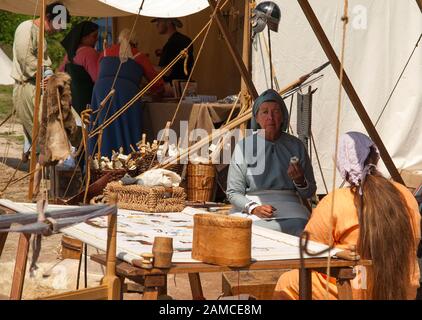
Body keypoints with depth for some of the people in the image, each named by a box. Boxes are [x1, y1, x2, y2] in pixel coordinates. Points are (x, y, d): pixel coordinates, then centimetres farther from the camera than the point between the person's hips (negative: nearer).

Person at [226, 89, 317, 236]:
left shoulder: (295, 145, 11)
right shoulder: (244, 146, 5)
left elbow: (309, 192, 17)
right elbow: (233, 192, 4)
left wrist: (300, 180, -6)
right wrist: (253, 208, -14)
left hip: (290, 206, 2)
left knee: (301, 226, -31)